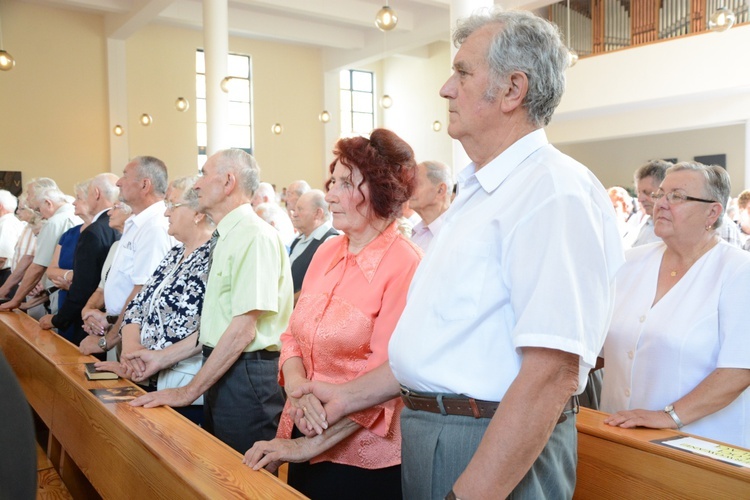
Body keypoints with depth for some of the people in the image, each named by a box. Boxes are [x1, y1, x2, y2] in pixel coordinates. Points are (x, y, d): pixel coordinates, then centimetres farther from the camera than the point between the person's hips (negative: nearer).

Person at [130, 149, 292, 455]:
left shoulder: (254, 236, -16)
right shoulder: (227, 238, 14)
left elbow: (243, 330, -21)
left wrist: (189, 391, -16)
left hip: (246, 374, -9)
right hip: (221, 373, 9)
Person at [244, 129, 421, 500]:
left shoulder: (405, 266, -17)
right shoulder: (326, 253, 3)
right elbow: (293, 335, 7)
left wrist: (309, 445, -18)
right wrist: (296, 387, -13)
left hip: (361, 459, -6)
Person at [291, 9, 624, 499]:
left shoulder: (554, 192, -19)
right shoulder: (478, 194, 12)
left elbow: (552, 372, -26)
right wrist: (349, 396, 12)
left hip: (500, 457, -9)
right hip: (426, 431, 9)